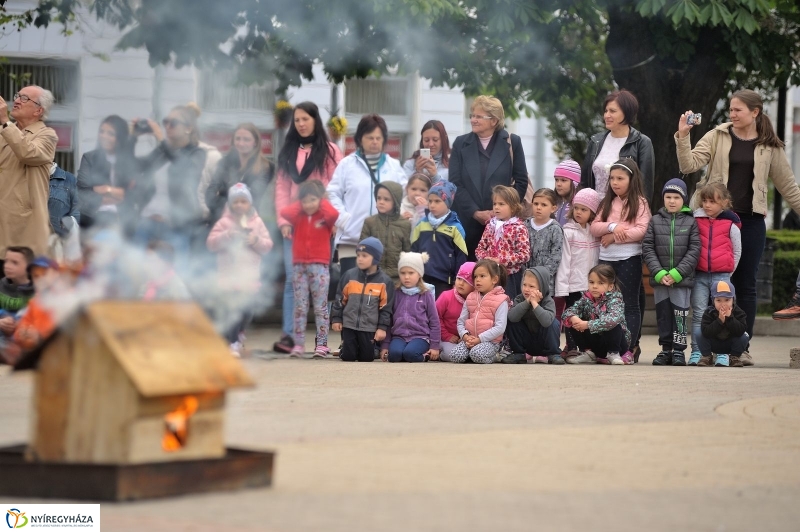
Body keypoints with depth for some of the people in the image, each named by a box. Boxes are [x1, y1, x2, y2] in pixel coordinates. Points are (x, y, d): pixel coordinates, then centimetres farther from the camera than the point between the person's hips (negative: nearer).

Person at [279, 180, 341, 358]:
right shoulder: (298, 217, 7)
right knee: (300, 307, 4)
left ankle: (321, 344, -1)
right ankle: (298, 344, 6)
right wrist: (300, 205, 0)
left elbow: (334, 214, -21)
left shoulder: (325, 217, 0)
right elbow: (284, 212, -10)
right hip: (299, 265, 3)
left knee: (320, 307, -1)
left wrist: (322, 203, -5)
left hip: (320, 266, -3)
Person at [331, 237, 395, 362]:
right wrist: (336, 319, 3)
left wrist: (382, 327, -7)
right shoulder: (349, 275, 0)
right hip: (349, 325, 1)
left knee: (367, 358, 3)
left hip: (370, 328, -1)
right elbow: (340, 299, 7)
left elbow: (386, 307, -3)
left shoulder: (384, 281, -5)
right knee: (348, 357, -1)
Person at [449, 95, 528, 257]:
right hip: (468, 222, 1)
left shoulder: (512, 142, 5)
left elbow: (521, 182, 4)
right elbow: (455, 184, 2)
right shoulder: (461, 144, 9)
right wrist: (476, 213, -9)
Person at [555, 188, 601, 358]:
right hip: (573, 284, -4)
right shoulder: (568, 232, -4)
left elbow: (600, 258, 11)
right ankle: (571, 348, 5)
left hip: (593, 284, 4)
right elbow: (564, 260, -8)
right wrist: (561, 287, -13)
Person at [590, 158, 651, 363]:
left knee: (630, 304, 2)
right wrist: (612, 227, -15)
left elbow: (642, 231, -14)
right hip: (606, 257, 5)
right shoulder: (607, 203, 13)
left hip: (629, 258, -5)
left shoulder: (639, 203, -2)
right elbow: (594, 227, 4)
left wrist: (614, 237, -14)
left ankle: (630, 347, 3)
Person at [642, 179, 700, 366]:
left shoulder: (691, 222, 1)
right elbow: (647, 248, 2)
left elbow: (694, 251, -5)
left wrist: (676, 274, -13)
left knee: (680, 315, -1)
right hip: (659, 279, 2)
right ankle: (666, 349, 16)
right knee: (663, 314, 8)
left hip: (682, 280, -2)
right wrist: (659, 273, -10)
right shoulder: (655, 221, 6)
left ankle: (679, 350, 6)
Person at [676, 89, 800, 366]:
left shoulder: (770, 147, 6)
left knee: (745, 285, 4)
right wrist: (683, 136, -17)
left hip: (751, 221, 1)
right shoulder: (718, 137, 4)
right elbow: (689, 165, -5)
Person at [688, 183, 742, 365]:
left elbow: (737, 251, 8)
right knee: (698, 315, 3)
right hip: (699, 275, 2)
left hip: (721, 275, -2)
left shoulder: (731, 224, 0)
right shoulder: (696, 221, 3)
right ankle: (696, 352, 6)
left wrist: (728, 271, 5)